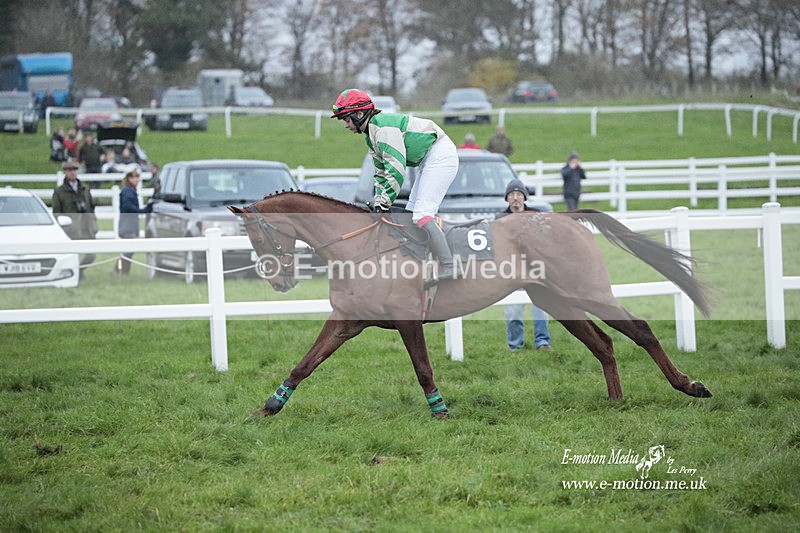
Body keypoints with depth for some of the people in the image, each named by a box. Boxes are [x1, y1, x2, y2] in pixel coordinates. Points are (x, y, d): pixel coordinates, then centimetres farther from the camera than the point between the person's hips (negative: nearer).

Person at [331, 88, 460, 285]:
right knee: (410, 215, 9)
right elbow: (381, 173, 19)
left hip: (440, 155, -11)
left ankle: (449, 267, -27)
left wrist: (383, 204, -21)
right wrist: (378, 204, 8)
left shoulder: (383, 127, -20)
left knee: (421, 213, -20)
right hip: (429, 161, 11)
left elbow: (397, 170, -26)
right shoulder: (371, 135, 14)